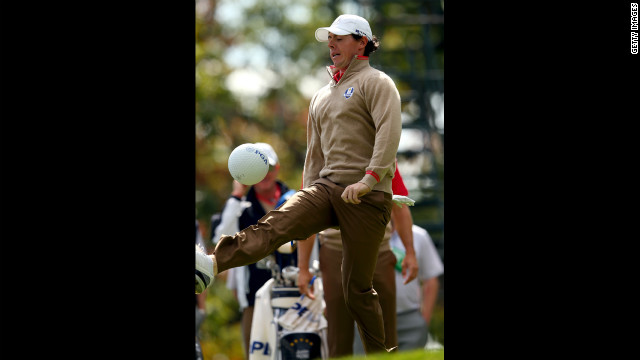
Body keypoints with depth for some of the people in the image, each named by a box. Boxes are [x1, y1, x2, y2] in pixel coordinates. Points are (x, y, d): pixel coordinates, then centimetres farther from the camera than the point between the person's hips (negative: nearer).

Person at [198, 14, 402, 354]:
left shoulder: (375, 83, -1)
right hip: (326, 186, 6)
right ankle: (212, 264, -43)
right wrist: (308, 197, 18)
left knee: (357, 288, -4)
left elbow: (389, 133, -14)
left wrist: (368, 180, -23)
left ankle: (378, 353, 9)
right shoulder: (322, 96, 22)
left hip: (366, 198, -6)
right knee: (276, 223, -22)